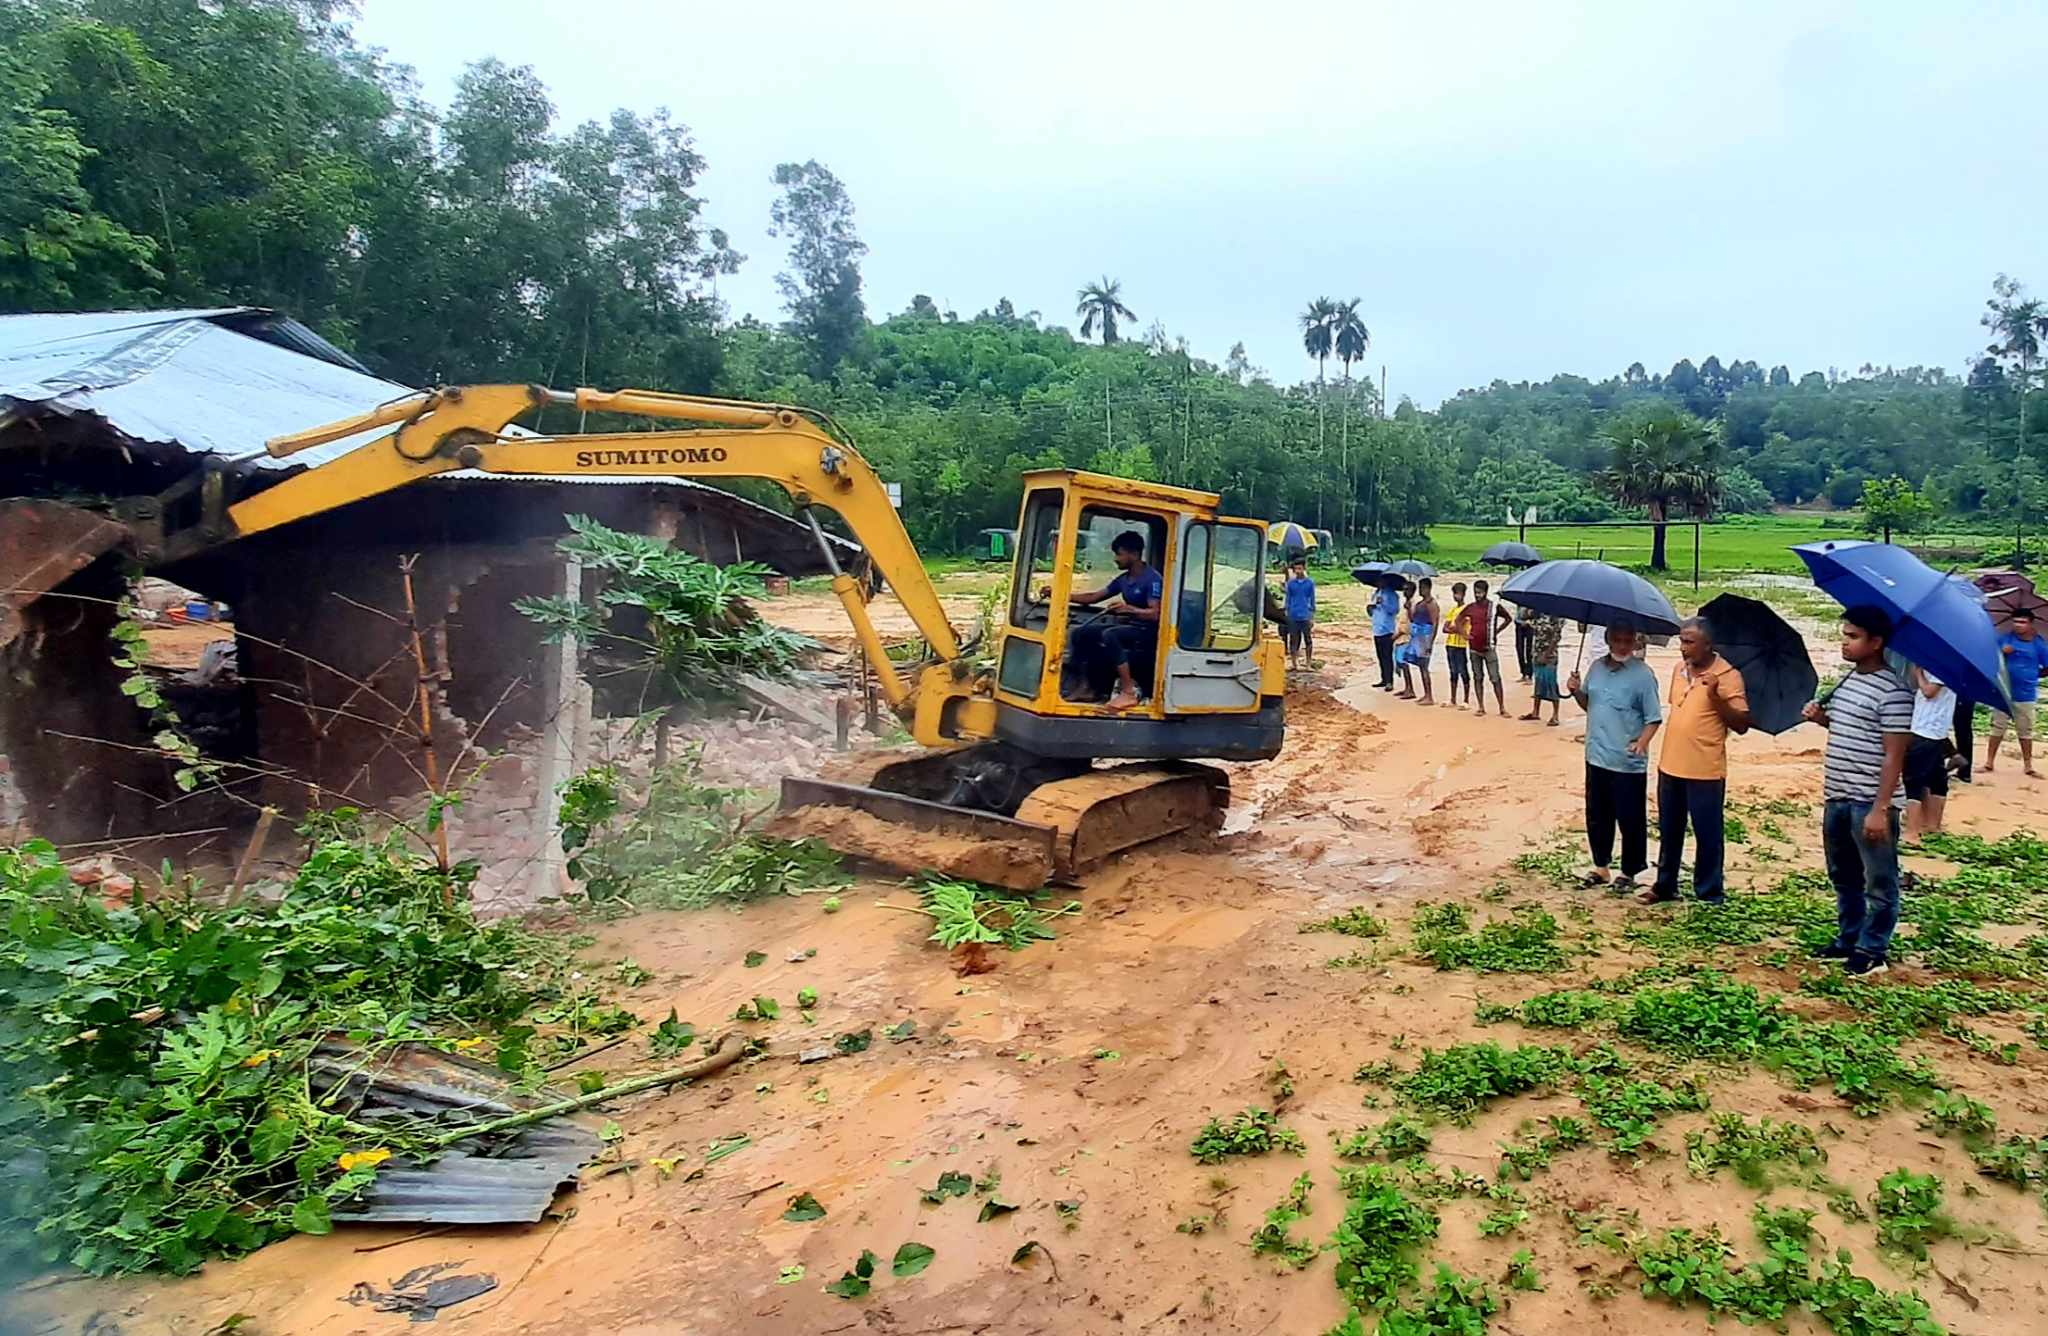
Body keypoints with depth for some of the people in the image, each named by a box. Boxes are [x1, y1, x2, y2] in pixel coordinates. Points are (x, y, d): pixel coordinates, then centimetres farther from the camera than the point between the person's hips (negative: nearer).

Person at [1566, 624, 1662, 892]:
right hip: (1596, 757, 6)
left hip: (1628, 764, -6)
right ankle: (1601, 866, 31)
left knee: (1630, 820, 5)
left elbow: (1654, 718, -11)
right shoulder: (1597, 666, 5)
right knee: (1596, 817, 16)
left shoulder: (1643, 674, -12)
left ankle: (1629, 872, 20)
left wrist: (1642, 742, -26)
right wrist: (1576, 691, -3)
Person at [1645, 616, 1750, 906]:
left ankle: (1709, 894, 16)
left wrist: (1715, 697, -27)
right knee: (1669, 832, 16)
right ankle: (1665, 885, 28)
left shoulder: (1727, 675, -12)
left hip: (1705, 771, -6)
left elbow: (1741, 725, -14)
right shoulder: (1679, 669, 8)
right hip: (1670, 766, 6)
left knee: (1707, 835, 5)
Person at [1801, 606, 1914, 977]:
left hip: (1870, 803, -9)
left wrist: (1880, 809, -21)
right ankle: (1848, 939, 32)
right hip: (1837, 799, 9)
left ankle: (1872, 951, 15)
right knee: (1843, 877, 19)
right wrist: (1822, 718, 3)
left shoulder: (1892, 691, -16)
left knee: (1879, 882, 6)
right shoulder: (1848, 679, 10)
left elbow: (1893, 755, -18)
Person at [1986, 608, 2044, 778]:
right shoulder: (2005, 639, -3)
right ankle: (1989, 763, 12)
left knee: (2026, 731, 10)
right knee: (1997, 727, 7)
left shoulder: (2039, 644, -4)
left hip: (2026, 696, 0)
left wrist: (2031, 675, 2)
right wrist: (2001, 652, -20)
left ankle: (2028, 766, 19)